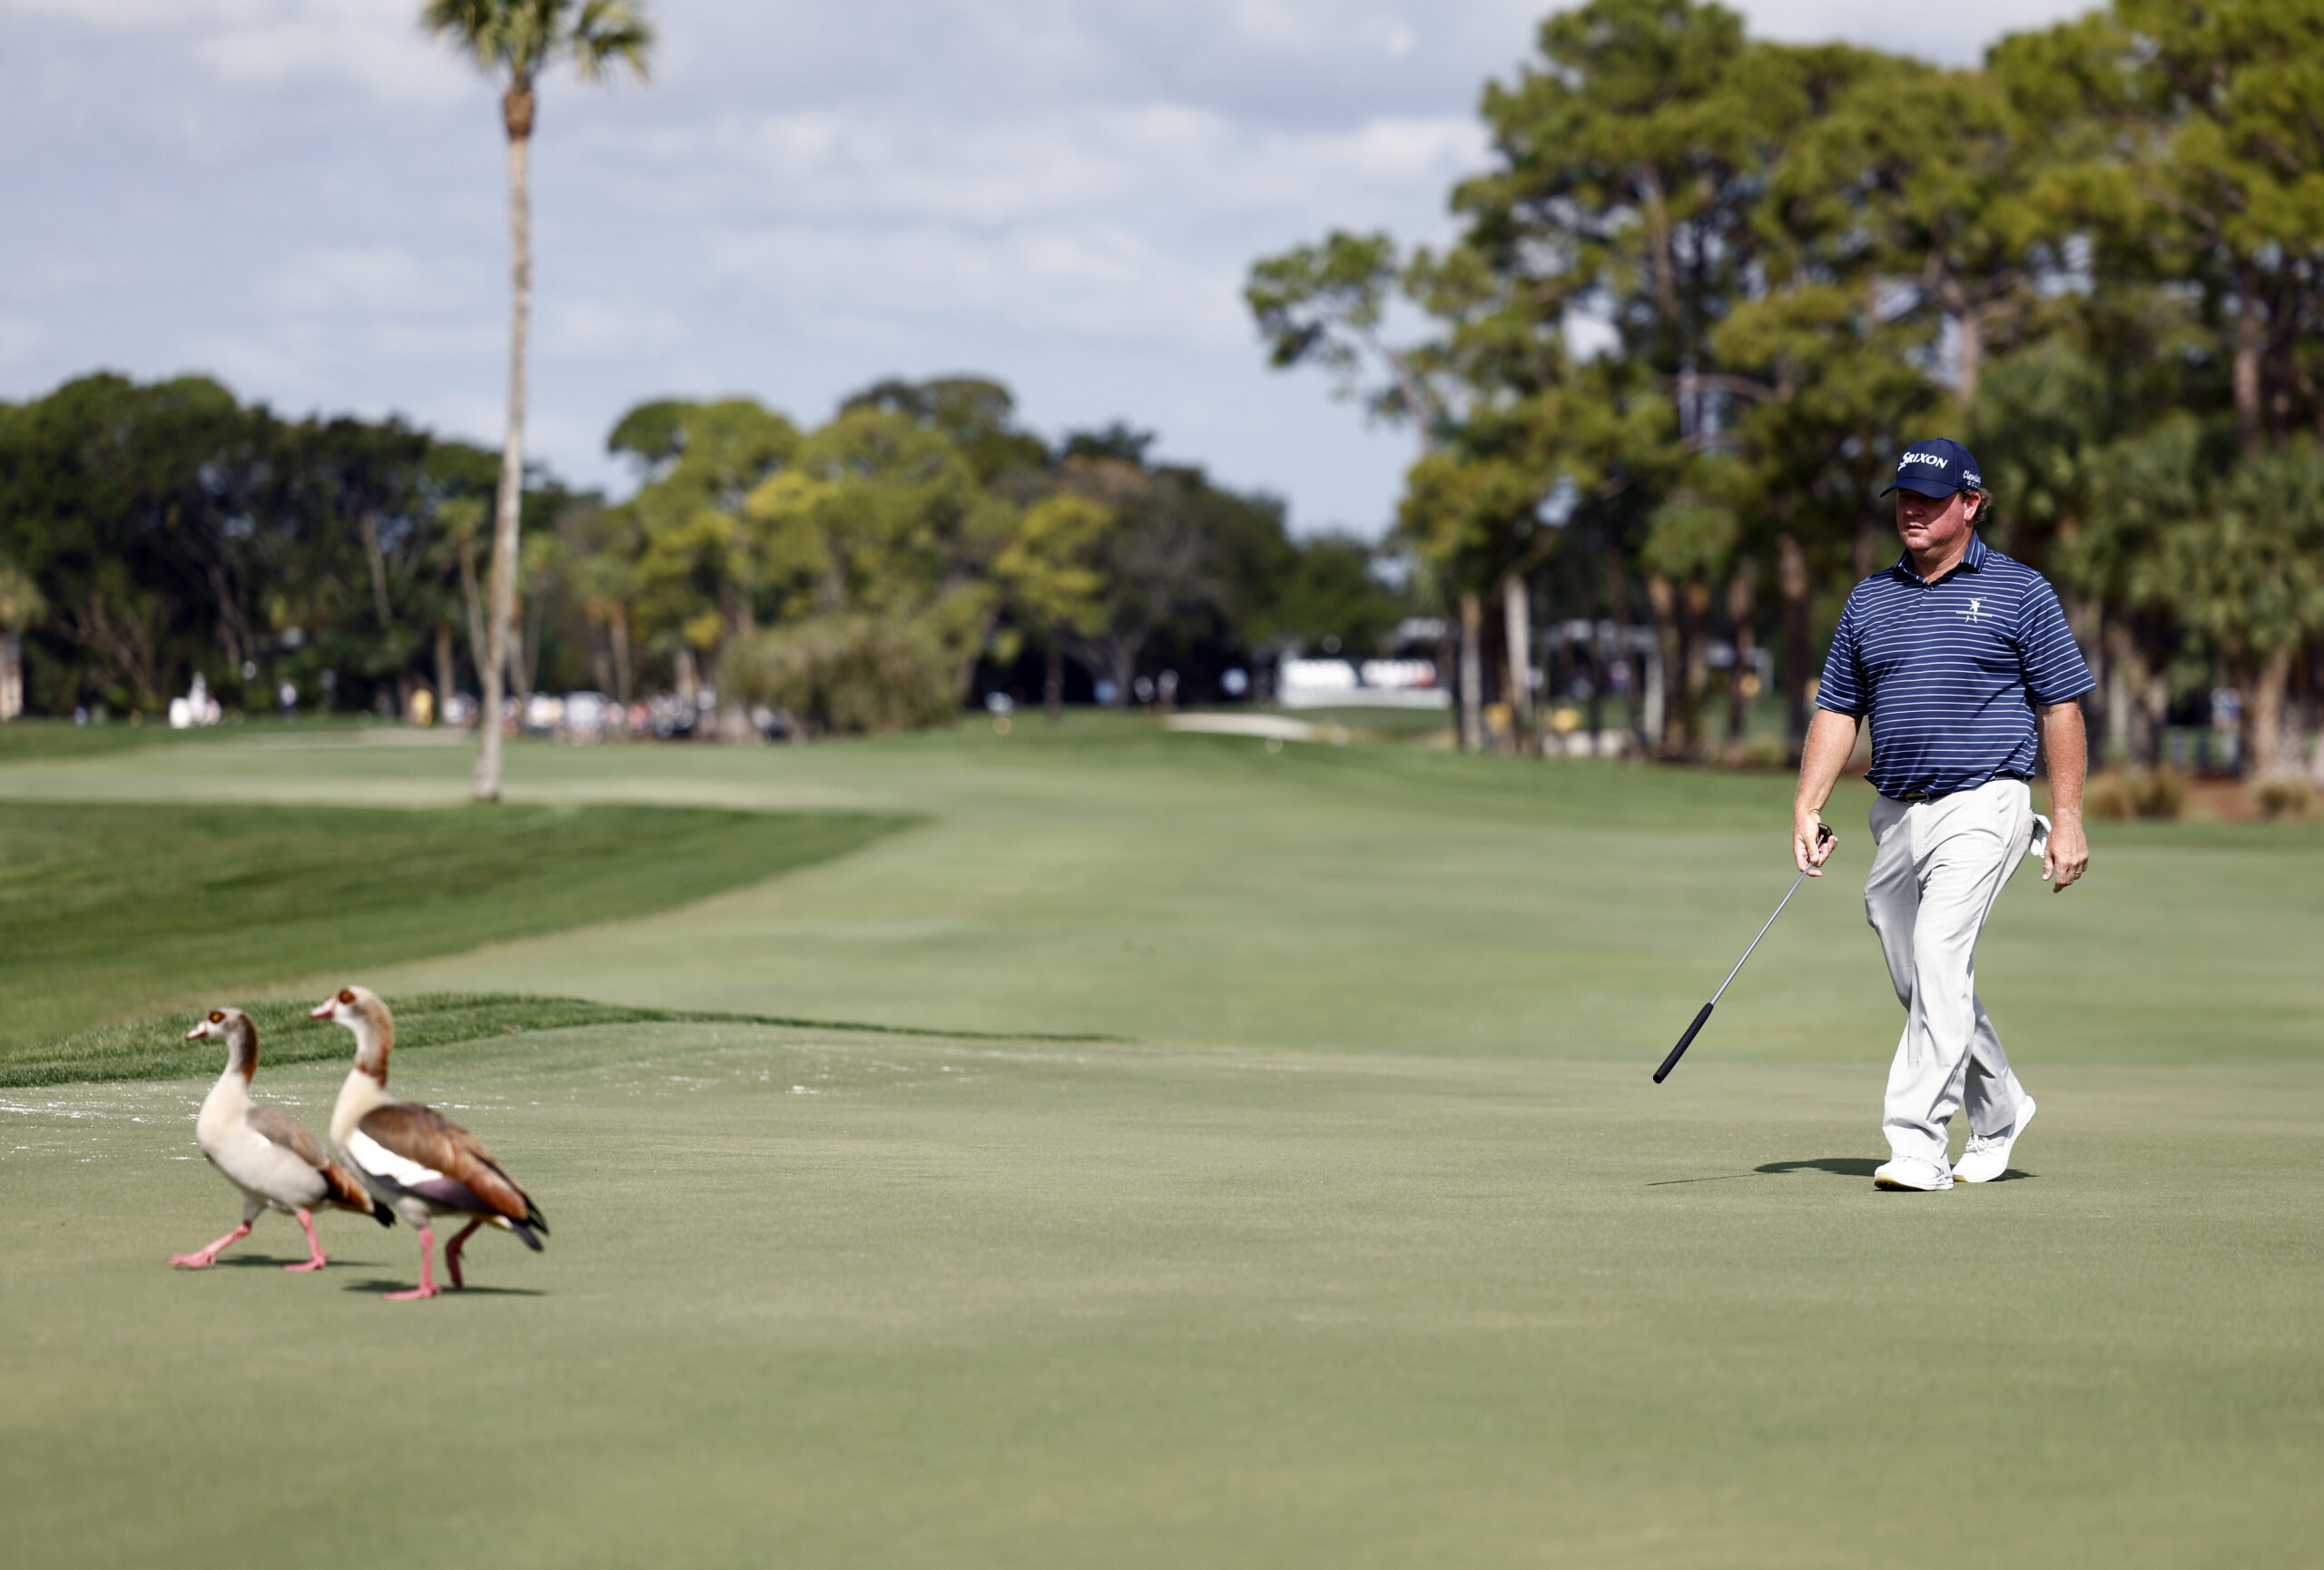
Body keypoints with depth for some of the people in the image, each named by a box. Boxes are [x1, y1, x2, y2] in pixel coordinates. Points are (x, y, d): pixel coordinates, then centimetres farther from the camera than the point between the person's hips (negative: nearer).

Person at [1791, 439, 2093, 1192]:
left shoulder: (2019, 592, 0)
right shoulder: (1869, 599, 13)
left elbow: (2061, 706, 0)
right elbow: (1837, 711, 14)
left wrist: (2068, 818, -6)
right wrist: (1807, 809, 3)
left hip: (1981, 805, -6)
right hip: (1895, 815, 6)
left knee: (1939, 957, -20)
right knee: (1922, 983, 12)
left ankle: (1917, 1142, -22)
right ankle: (1999, 1110, 33)